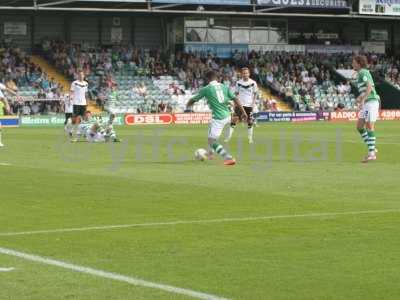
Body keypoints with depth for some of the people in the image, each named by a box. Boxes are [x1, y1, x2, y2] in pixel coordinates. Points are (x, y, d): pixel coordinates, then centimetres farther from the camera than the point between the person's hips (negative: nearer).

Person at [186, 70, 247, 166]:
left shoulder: (206, 89, -3)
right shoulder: (224, 87, 8)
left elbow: (193, 100, 9)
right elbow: (235, 99, 2)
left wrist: (188, 106, 31)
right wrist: (243, 112, 6)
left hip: (218, 118, -7)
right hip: (227, 116, 7)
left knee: (212, 141, -1)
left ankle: (229, 158, -13)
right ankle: (210, 152, 41)